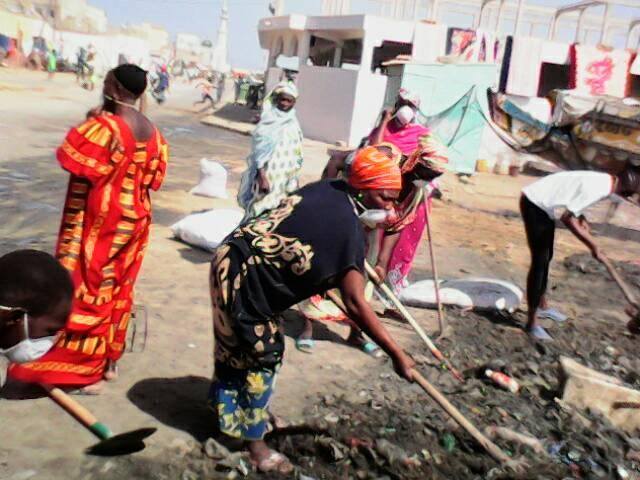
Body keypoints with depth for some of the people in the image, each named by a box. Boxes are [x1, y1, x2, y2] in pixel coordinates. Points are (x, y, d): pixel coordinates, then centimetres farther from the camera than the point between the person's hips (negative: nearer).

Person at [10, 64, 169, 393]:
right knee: (118, 291, 16)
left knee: (89, 290, 2)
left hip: (101, 221, -7)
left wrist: (92, 122, -9)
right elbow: (154, 178, 8)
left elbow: (72, 160, -18)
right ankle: (109, 361, 27)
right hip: (134, 218, 7)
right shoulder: (152, 133, 4)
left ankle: (87, 370, 10)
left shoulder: (105, 126, -19)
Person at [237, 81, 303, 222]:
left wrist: (294, 179, 13)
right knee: (261, 209, -3)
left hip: (286, 179, 5)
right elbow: (259, 151, -14)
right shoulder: (268, 121, -9)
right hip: (268, 175, -5)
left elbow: (296, 155, 13)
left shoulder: (293, 124, 8)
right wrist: (262, 177, -22)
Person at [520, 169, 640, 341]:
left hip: (542, 204, 10)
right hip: (534, 204, -10)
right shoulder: (597, 188, -26)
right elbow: (567, 218, -26)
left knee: (547, 257, 20)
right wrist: (593, 245, -18)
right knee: (540, 261, -8)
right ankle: (532, 323, -1)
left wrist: (582, 219, -1)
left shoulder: (604, 180, 2)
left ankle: (542, 306, 38)